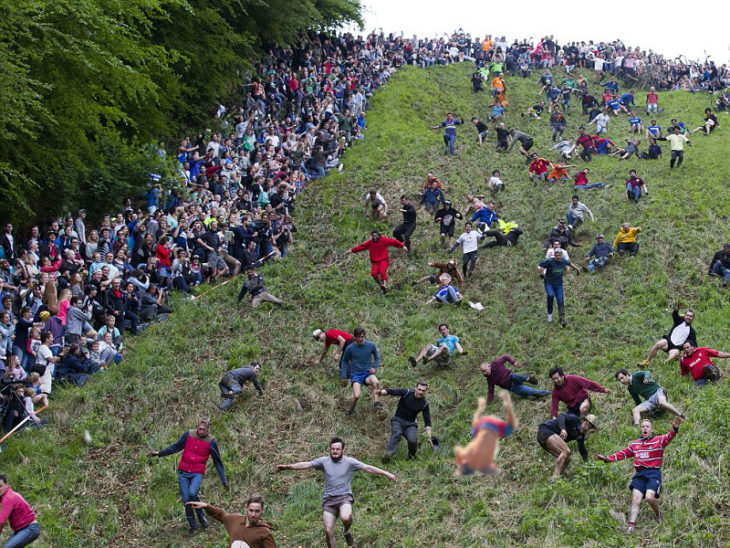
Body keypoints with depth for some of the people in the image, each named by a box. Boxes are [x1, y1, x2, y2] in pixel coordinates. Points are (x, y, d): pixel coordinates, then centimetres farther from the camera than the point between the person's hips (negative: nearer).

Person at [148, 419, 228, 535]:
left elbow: (217, 462, 3)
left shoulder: (211, 442, -4)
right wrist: (159, 453, 6)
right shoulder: (189, 435, -1)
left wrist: (224, 480, 3)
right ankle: (193, 526, 12)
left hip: (197, 473, -2)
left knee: (192, 493, -27)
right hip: (183, 473, 2)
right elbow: (176, 447, 11)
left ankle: (201, 516, -3)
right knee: (186, 499, -2)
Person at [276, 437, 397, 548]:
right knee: (328, 531, -7)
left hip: (345, 497, -2)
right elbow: (306, 464, -1)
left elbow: (367, 468, -5)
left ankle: (346, 531, 4)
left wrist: (386, 474, -11)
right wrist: (288, 466, -12)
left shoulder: (349, 462, 0)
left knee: (345, 517, -32)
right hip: (329, 500, 2)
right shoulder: (324, 461, 4)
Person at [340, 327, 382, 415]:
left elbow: (377, 357, 16)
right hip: (355, 375, -1)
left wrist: (374, 367, -2)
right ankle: (350, 411, 4)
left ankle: (376, 402, -35)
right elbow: (344, 362, 12)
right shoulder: (350, 348, -4)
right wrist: (343, 377, 5)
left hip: (367, 373, 1)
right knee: (356, 396, -24)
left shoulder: (371, 345, -1)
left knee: (376, 382, -36)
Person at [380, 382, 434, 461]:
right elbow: (392, 391, -18)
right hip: (398, 420, -1)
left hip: (410, 424, 1)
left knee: (412, 440, -25)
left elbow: (427, 421, 1)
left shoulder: (425, 403, -2)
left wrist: (429, 437, -7)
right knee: (396, 434, -32)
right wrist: (383, 392, -41)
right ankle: (388, 454, -45)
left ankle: (412, 454, 7)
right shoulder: (406, 393, -9)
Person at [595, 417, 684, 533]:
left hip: (653, 473, -4)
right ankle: (632, 525, -15)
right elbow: (623, 454, 26)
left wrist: (674, 429, -34)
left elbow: (669, 437, -12)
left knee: (649, 497, -22)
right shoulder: (635, 444, 20)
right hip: (640, 474, 4)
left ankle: (658, 515, 8)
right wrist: (607, 459, 19)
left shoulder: (659, 441, 7)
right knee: (635, 499, -10)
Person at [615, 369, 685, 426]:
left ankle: (682, 417, -33)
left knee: (662, 403, -39)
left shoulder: (636, 376, -3)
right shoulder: (630, 389, 16)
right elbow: (637, 401, 26)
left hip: (657, 391, -7)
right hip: (649, 400, 7)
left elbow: (647, 373, -20)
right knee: (635, 410, -15)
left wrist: (646, 377, -42)